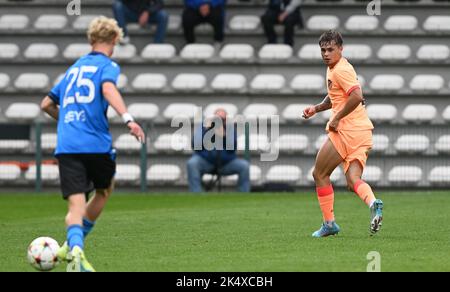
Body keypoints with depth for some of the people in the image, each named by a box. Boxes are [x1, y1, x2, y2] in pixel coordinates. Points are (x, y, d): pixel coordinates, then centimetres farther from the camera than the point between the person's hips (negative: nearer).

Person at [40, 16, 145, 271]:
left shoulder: (75, 68, 23)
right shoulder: (108, 66, 4)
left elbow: (47, 104, 28)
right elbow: (108, 89, -19)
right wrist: (128, 118, -31)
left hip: (66, 145, 4)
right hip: (96, 144, -4)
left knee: (76, 203, -5)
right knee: (104, 190, 22)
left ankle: (74, 248, -31)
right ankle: (74, 246, 18)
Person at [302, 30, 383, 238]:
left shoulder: (341, 70, -13)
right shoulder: (333, 68, 19)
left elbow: (356, 96, -27)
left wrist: (336, 118, -18)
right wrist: (316, 108, 18)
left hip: (347, 132, -9)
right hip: (362, 131, 9)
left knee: (319, 174, 6)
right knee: (353, 180, -1)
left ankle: (329, 223, 9)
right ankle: (373, 203, -30)